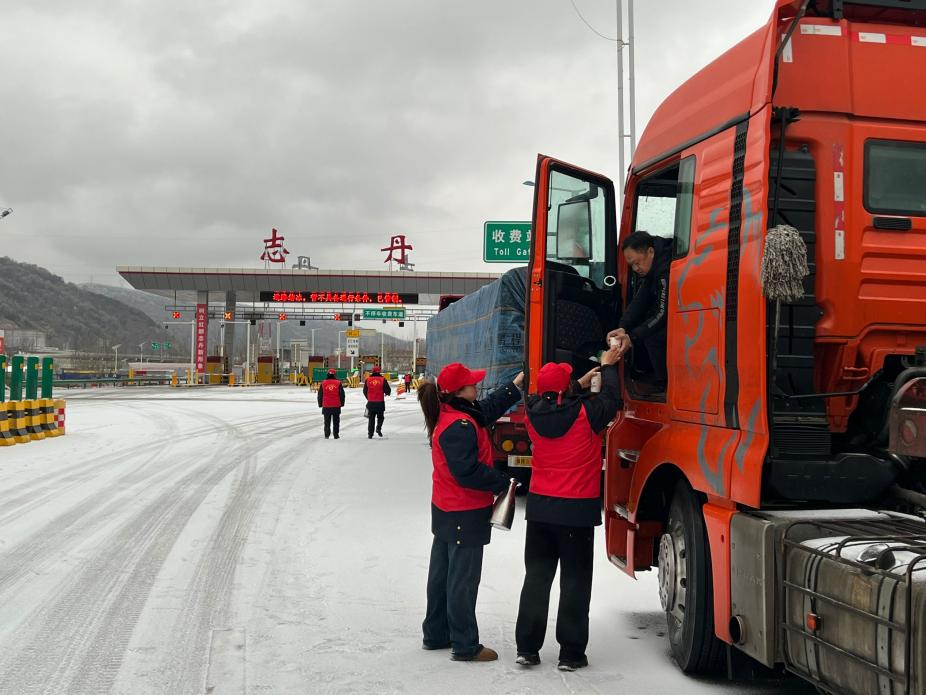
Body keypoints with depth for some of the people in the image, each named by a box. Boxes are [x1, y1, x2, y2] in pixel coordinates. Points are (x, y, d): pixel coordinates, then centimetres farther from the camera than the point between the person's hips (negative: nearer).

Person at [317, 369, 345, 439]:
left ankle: (327, 435, 5)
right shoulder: (338, 383, -2)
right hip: (336, 406, -1)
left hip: (326, 406, 1)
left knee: (327, 421, 9)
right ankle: (336, 435, 7)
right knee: (336, 421, 7)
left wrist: (320, 404, 15)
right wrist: (342, 404, 11)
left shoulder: (323, 383, 1)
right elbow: (342, 394, 1)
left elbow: (320, 395, 5)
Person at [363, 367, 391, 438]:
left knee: (371, 418, 10)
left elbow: (365, 391, 10)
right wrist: (386, 393, 19)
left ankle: (370, 434, 7)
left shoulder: (368, 379, 2)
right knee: (380, 416, 17)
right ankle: (378, 428, -5)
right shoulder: (382, 379, -5)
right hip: (380, 402, -2)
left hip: (371, 402, 2)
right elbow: (388, 390, -5)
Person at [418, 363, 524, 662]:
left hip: (446, 511, 10)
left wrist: (517, 384, 19)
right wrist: (502, 483, -16)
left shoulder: (450, 414, 6)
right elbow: (469, 472, -28)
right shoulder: (459, 426, -25)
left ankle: (436, 634, 30)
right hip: (466, 514, -10)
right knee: (463, 579, -1)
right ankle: (465, 646, 9)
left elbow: (488, 409, 18)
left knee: (442, 573, 18)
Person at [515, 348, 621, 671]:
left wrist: (582, 383, 28)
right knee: (575, 581, 5)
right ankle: (571, 654, 9)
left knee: (536, 577, 13)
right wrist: (608, 367, 18)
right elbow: (610, 400, 4)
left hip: (540, 507, 4)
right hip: (577, 510, -4)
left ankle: (527, 648, 17)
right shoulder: (585, 413, -15)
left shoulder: (534, 415, -2)